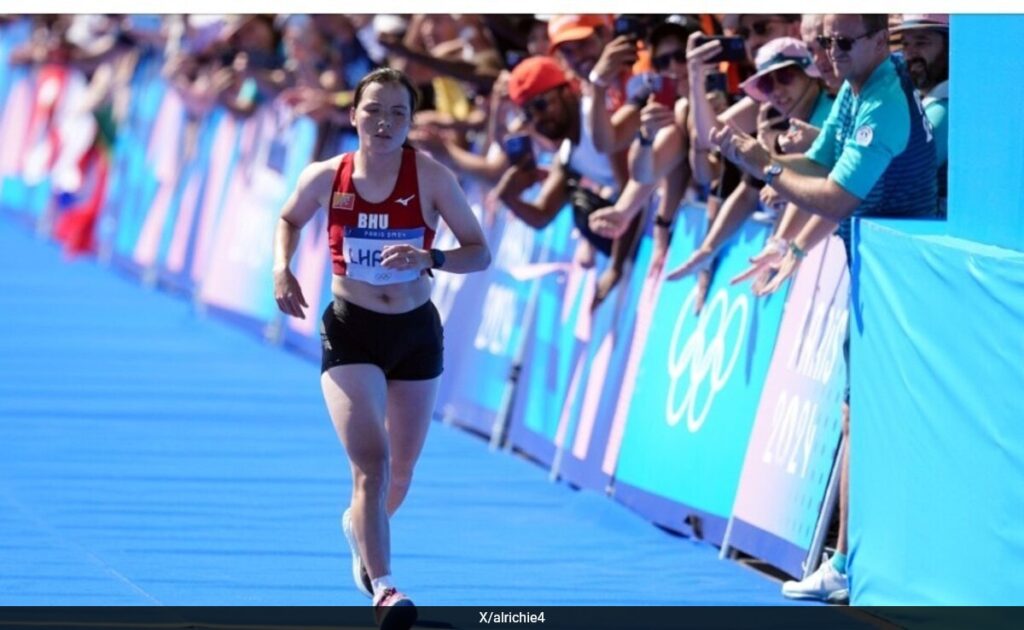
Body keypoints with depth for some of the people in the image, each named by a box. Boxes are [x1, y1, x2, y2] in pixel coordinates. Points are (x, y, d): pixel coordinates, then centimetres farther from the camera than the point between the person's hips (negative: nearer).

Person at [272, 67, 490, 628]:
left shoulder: (430, 177, -11)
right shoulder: (326, 178, -8)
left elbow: (480, 252, -9)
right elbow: (288, 220, 13)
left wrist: (429, 258, -27)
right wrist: (281, 270, -6)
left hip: (416, 333, 2)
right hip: (350, 333, -2)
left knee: (400, 473, 16)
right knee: (372, 462, -19)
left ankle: (358, 525, 50)